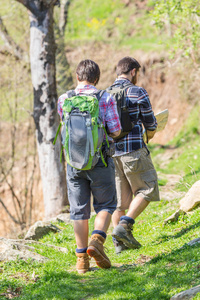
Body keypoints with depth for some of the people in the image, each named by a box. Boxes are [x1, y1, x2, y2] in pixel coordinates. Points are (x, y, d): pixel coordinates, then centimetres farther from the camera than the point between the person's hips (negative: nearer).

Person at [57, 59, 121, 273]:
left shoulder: (63, 100, 2)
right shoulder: (105, 98, -7)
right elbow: (116, 131, -9)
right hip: (100, 161, -2)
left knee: (79, 211, 8)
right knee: (105, 205, 13)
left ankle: (82, 259, 7)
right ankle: (97, 241, -10)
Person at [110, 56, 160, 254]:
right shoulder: (138, 93, -7)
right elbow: (150, 123, 0)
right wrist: (149, 134, 22)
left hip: (111, 152, 6)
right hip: (133, 149, -6)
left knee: (120, 196, 11)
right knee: (146, 190, 5)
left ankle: (119, 241, 12)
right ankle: (124, 225, -10)